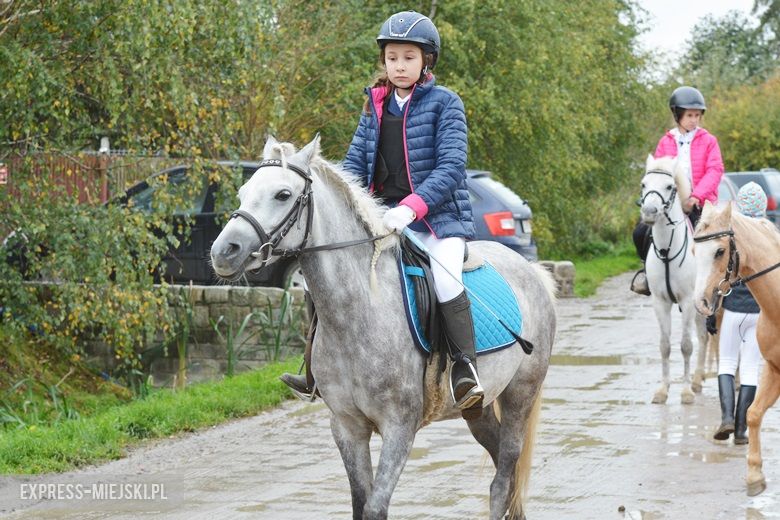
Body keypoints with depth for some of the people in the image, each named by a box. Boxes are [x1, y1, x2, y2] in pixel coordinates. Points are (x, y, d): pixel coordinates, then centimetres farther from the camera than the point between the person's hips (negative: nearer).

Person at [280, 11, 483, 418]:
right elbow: (356, 162, 13)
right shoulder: (376, 105, 12)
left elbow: (451, 167, -14)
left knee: (445, 279, -32)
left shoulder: (445, 103, -4)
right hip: (383, 216, 6)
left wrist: (411, 207, -27)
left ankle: (465, 366, -22)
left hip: (438, 214, -6)